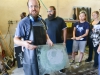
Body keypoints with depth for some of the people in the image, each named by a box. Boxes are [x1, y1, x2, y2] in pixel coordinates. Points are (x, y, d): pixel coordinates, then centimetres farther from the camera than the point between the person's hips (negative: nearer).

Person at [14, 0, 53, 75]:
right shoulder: (23, 22, -13)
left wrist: (48, 39, -1)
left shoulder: (42, 21, 6)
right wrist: (23, 43, -31)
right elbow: (16, 39, -10)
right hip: (31, 56, -6)